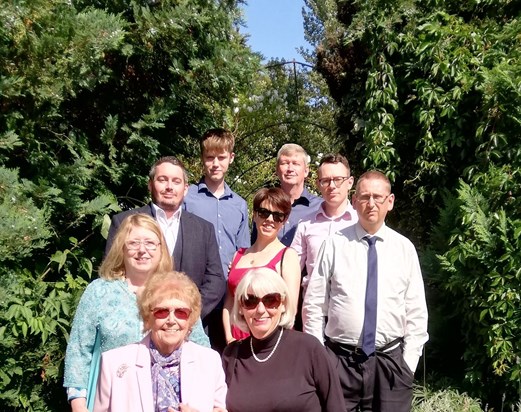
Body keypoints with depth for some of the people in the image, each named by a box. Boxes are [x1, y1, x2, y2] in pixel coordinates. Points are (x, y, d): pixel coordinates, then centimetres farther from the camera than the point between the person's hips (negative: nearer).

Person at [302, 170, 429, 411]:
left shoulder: (404, 248, 4)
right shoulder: (335, 244, -2)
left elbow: (416, 311, 6)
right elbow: (314, 304, 0)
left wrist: (409, 361, 0)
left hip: (389, 362, 1)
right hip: (338, 360, -1)